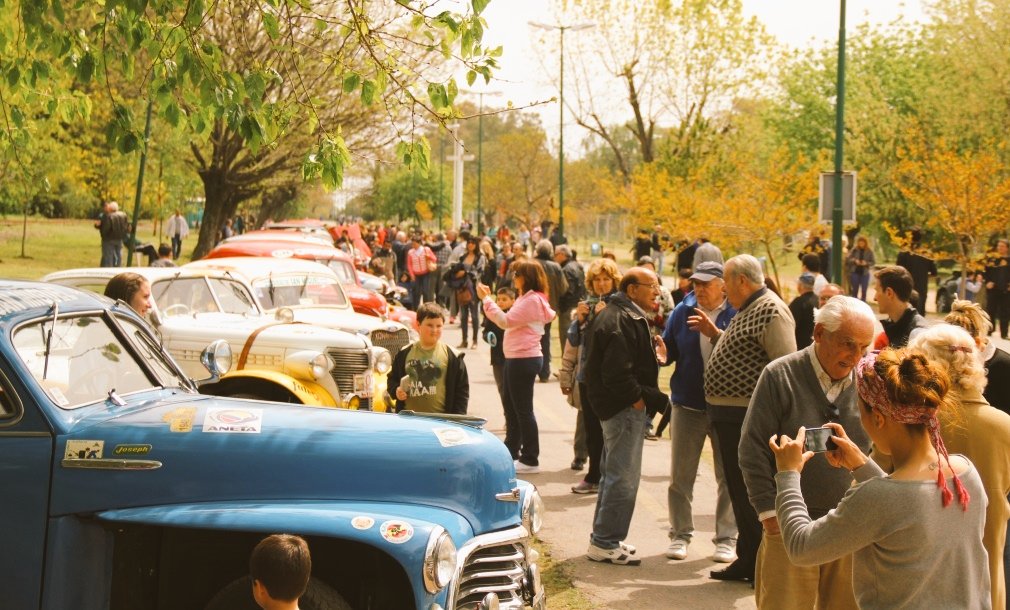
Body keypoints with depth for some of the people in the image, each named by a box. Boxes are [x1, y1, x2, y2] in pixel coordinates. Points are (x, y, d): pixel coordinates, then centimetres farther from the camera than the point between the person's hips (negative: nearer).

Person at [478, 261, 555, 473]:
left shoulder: (532, 300, -17)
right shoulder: (526, 298, 16)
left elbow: (505, 321, -23)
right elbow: (510, 321, 14)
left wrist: (486, 299, -17)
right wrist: (487, 299, 12)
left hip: (524, 360, -11)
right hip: (517, 359, 11)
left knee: (523, 410, -5)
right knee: (511, 408, 20)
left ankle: (530, 460, 1)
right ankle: (512, 451, 32)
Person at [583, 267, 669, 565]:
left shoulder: (612, 314, 16)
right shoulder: (625, 320, -19)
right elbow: (617, 371, -26)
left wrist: (653, 356, 8)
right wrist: (638, 397, -17)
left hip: (613, 406, 11)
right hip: (625, 407, -11)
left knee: (613, 473, 18)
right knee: (623, 477, -5)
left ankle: (603, 538, 27)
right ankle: (605, 543, 0)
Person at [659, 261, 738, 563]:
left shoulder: (737, 314, -6)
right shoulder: (683, 311, 2)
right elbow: (669, 351, 5)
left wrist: (713, 332, -29)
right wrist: (661, 354, -18)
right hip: (687, 405, 2)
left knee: (729, 476, 6)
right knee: (680, 476, 6)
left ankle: (726, 538, 16)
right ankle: (680, 535, 17)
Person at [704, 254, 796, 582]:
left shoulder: (771, 311, -15)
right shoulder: (748, 310, 18)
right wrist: (714, 333, 18)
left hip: (750, 418, -11)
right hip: (730, 416, 11)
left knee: (753, 492, -4)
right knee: (739, 490, 15)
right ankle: (747, 559, 24)